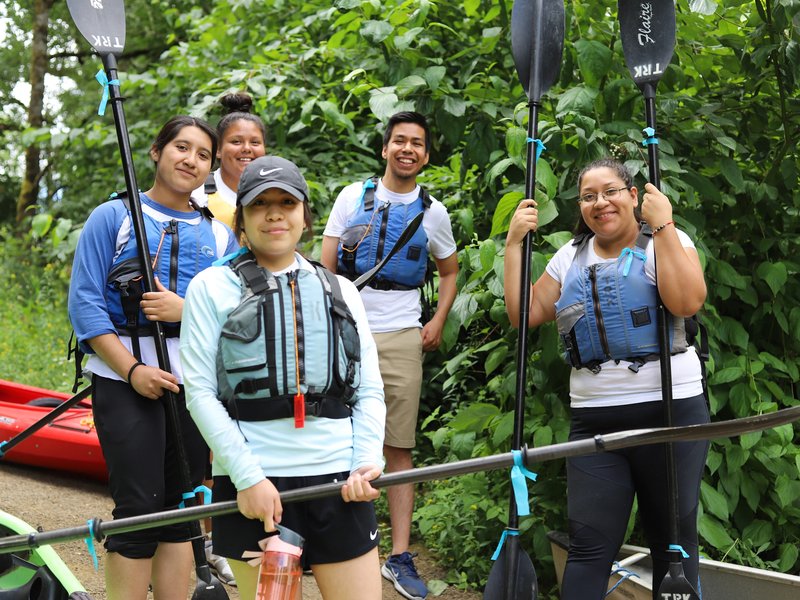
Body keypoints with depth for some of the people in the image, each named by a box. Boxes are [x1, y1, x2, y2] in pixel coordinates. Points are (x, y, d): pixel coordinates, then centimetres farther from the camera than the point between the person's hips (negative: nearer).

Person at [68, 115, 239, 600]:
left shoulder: (219, 234, 12)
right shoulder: (113, 217, 2)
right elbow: (85, 304, -5)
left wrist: (187, 310, -13)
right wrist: (132, 369, -14)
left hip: (195, 382, 4)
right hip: (124, 379, -4)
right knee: (140, 507, -7)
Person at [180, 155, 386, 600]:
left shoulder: (341, 292, 15)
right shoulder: (212, 287, 4)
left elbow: (370, 391, 13)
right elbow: (200, 392, -3)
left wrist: (368, 462, -4)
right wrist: (248, 477, -12)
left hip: (339, 479, 3)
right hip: (253, 481, -3)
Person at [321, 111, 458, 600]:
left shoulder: (433, 212, 9)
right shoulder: (354, 197, 6)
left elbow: (450, 270, 22)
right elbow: (326, 266, 5)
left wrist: (438, 323, 9)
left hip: (401, 338, 1)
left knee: (399, 448, 0)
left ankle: (400, 556, 2)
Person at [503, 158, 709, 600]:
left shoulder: (665, 242, 1)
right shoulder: (570, 258, 14)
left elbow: (687, 301, -18)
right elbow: (524, 315, 10)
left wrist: (663, 225, -16)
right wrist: (514, 244, 6)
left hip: (669, 409, -3)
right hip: (592, 418, 3)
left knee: (674, 541, 6)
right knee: (588, 544, -2)